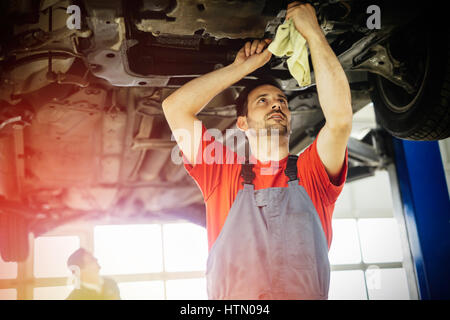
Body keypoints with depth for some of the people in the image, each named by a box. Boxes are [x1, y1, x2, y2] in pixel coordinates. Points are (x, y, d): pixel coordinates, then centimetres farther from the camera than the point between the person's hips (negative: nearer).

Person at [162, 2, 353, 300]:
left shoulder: (312, 172, 12)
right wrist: (244, 66, 10)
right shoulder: (224, 173, 12)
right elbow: (175, 107, 7)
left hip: (308, 295, 1)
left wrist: (313, 32, 3)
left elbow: (340, 116, -3)